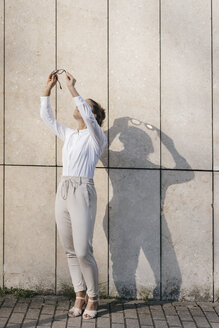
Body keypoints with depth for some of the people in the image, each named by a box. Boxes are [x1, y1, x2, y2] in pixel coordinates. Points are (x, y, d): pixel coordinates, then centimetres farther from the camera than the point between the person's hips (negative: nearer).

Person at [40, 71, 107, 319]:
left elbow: (87, 118, -20)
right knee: (70, 250, 7)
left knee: (83, 251, -9)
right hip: (63, 191, 7)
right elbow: (46, 116, 20)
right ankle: (80, 296, 17)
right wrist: (48, 88, 11)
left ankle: (92, 298, 8)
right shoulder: (68, 135, 19)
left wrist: (72, 89, -16)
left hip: (82, 192, -7)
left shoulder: (96, 137, 0)